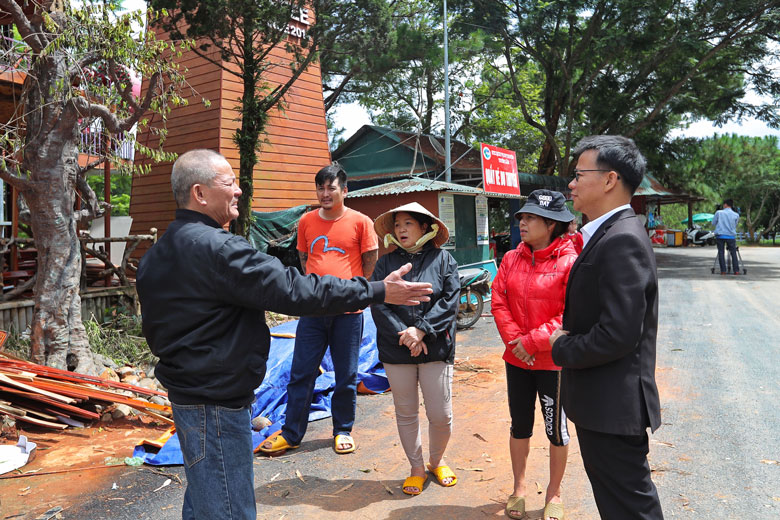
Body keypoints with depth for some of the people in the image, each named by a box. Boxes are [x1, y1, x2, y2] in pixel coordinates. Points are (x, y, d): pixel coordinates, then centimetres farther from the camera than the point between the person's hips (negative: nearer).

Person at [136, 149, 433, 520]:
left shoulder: (156, 255, 9)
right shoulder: (215, 248, -23)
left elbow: (154, 329, 16)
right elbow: (293, 290, -26)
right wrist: (377, 291, -19)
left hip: (185, 389, 11)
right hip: (215, 402, -11)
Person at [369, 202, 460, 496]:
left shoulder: (443, 259, 1)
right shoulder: (385, 263, 4)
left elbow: (450, 300, -6)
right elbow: (378, 304, -4)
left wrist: (421, 330, -15)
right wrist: (404, 336, -13)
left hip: (436, 348, -1)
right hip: (396, 350, 1)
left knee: (441, 414, 3)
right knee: (405, 413, 11)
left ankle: (436, 462, 31)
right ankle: (417, 469, 30)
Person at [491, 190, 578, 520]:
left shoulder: (570, 262, -13)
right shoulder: (511, 259, 2)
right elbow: (498, 303, 0)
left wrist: (533, 341, -18)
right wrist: (515, 340, -12)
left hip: (553, 360, -4)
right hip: (517, 358, 4)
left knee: (556, 428, 11)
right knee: (520, 425, 17)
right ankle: (519, 489, 35)